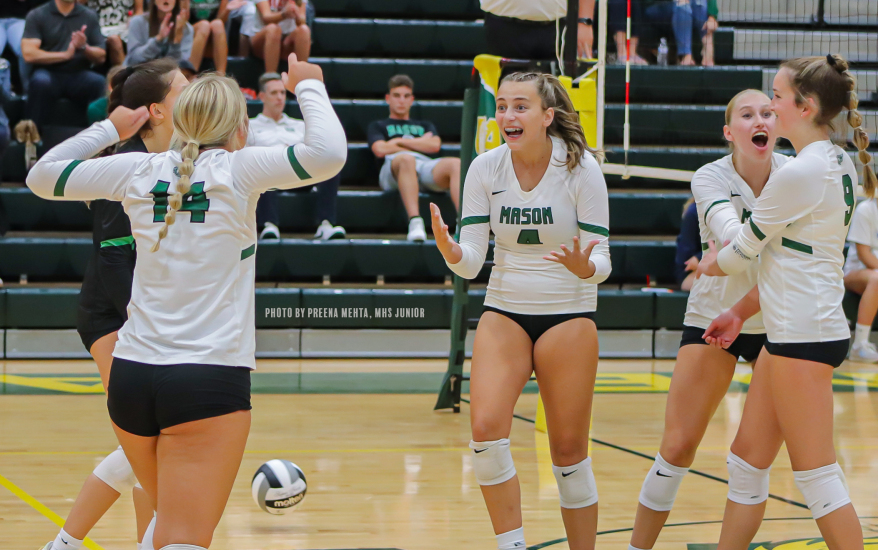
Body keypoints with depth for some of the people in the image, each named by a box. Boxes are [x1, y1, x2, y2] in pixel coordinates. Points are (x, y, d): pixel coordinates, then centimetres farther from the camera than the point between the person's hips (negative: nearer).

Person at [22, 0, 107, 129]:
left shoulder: (90, 16, 8)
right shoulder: (36, 16, 1)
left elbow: (101, 57, 7)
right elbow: (29, 54, -9)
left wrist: (84, 47, -14)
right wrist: (65, 55, -13)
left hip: (78, 75, 2)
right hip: (49, 73, -2)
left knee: (98, 82, -30)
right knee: (40, 81, -36)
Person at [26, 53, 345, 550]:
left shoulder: (140, 170, 6)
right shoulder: (237, 170, -6)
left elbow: (42, 176, 17)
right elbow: (329, 154, -15)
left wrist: (109, 130, 27)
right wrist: (308, 87, 1)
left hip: (132, 375, 5)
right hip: (210, 379, -5)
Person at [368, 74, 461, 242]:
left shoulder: (425, 126, 40)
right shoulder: (378, 126, 32)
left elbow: (434, 145, 16)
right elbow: (380, 150, 8)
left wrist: (399, 141, 12)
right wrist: (420, 144, 15)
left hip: (428, 167, 3)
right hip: (393, 167, -3)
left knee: (455, 164, -33)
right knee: (406, 159, -43)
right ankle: (415, 223, -60)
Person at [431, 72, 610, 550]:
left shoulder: (581, 168, -12)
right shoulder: (485, 168, -5)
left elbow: (602, 262, -9)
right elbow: (470, 263, -6)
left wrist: (583, 266, -32)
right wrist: (450, 250, -29)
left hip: (568, 315, -2)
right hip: (504, 312, 2)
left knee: (568, 448, 0)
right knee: (486, 428, -17)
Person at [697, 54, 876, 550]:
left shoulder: (799, 173, -18)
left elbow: (742, 252, -8)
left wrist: (708, 264, 14)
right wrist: (741, 312, 18)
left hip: (803, 336, -10)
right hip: (795, 329, 10)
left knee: (818, 477, -5)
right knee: (748, 458, 14)